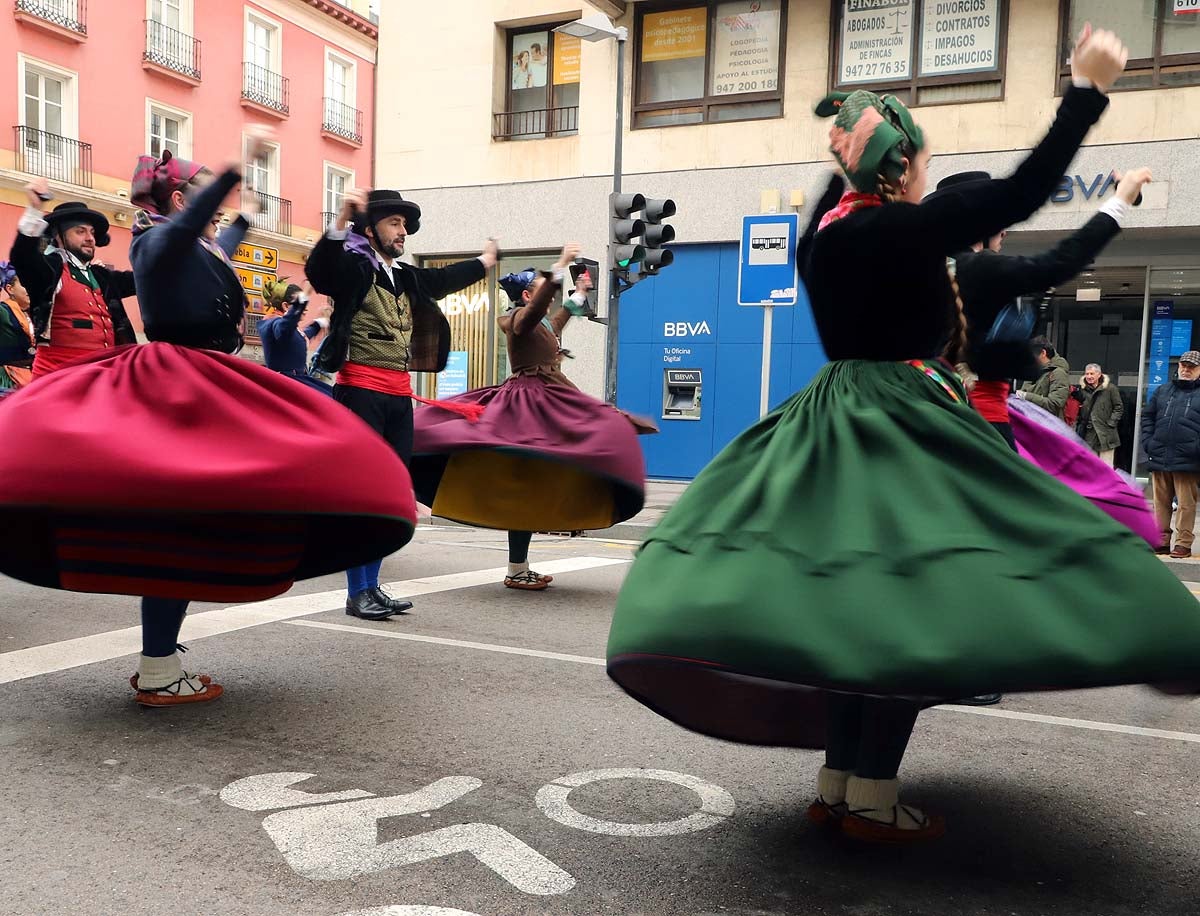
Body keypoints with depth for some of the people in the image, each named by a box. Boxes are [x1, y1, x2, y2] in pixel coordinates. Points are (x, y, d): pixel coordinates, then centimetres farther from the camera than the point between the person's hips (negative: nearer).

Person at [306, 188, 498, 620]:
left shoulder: (408, 277, 19)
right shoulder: (352, 267, -3)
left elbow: (447, 278, 37)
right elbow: (317, 270, -24)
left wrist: (486, 259, 52)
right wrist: (342, 220, -37)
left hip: (399, 395, 8)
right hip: (360, 390, -7)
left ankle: (372, 586, 19)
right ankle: (357, 593, 1)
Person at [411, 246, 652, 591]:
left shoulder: (541, 324, 19)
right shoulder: (520, 318, -9)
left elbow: (554, 323, 42)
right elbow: (538, 307, -33)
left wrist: (579, 294, 51)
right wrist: (560, 267, -39)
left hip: (543, 404, 10)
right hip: (531, 406, -10)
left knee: (531, 486, 10)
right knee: (526, 486, -8)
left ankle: (520, 568, 16)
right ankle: (517, 571, -2)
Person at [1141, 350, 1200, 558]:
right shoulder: (1162, 391, 16)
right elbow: (1147, 416, 18)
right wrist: (1148, 442, 5)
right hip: (1159, 459, 4)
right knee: (1161, 503, 9)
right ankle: (1162, 541, 17)